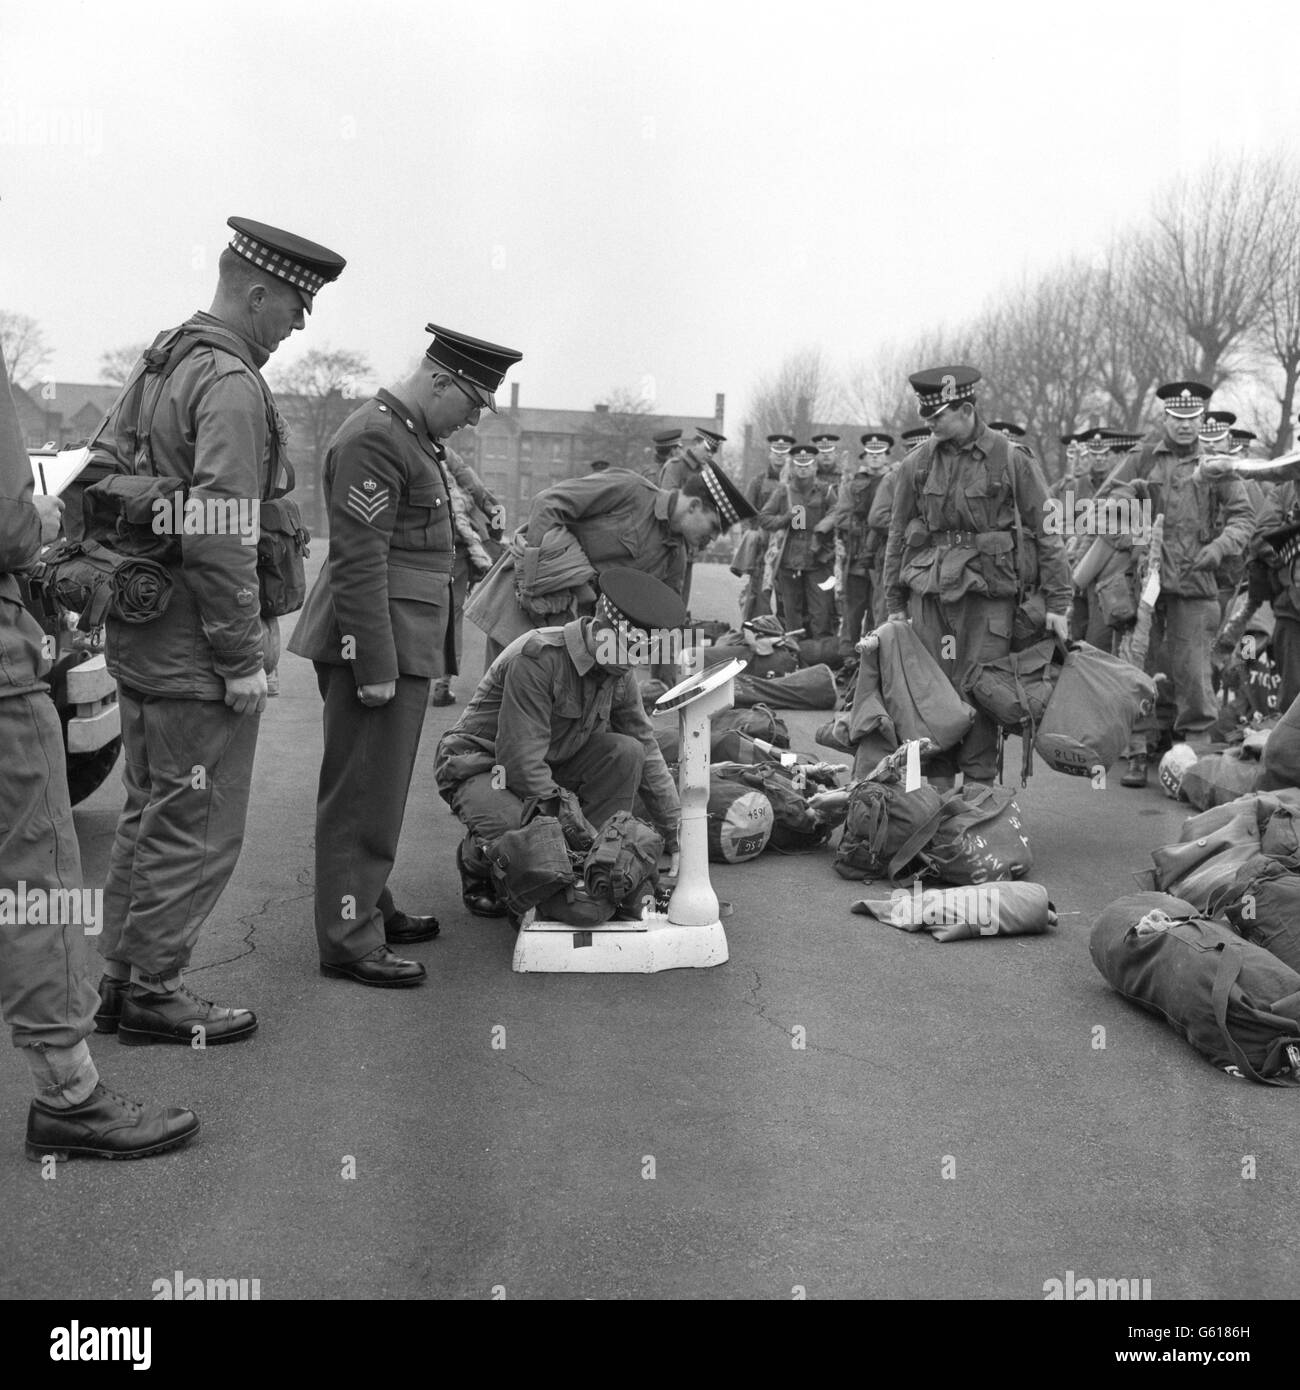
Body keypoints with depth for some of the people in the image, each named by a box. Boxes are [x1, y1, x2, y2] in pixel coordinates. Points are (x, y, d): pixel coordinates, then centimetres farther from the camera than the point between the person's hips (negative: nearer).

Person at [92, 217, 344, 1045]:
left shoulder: (156, 364, 14)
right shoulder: (231, 385, -17)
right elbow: (221, 535, -24)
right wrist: (244, 657, -19)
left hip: (139, 641, 10)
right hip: (196, 656, -10)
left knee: (150, 815, 19)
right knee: (199, 831, 3)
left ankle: (123, 978, 30)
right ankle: (153, 991, 15)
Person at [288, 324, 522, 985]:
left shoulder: (413, 437, 18)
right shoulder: (372, 438, -15)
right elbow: (358, 561, -21)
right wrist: (376, 666, -22)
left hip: (403, 638, 10)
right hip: (377, 639, -10)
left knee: (380, 787, 17)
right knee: (363, 793, -5)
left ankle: (371, 905, 29)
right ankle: (349, 940, 2)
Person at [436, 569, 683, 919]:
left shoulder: (620, 675, -4)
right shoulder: (538, 657, -28)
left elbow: (648, 754, 6)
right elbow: (520, 758, -31)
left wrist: (674, 832, 6)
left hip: (551, 764, 7)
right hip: (478, 766, -7)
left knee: (626, 752, -16)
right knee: (512, 828, -37)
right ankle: (476, 864, 0)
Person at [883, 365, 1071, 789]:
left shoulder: (1012, 460, -2)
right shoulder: (917, 463, 7)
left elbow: (1045, 531, 0)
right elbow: (897, 534, 13)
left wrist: (1058, 603, -3)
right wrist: (895, 603, 11)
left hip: (989, 591, -3)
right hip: (929, 590, 3)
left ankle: (979, 790, 8)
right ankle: (937, 788, 13)